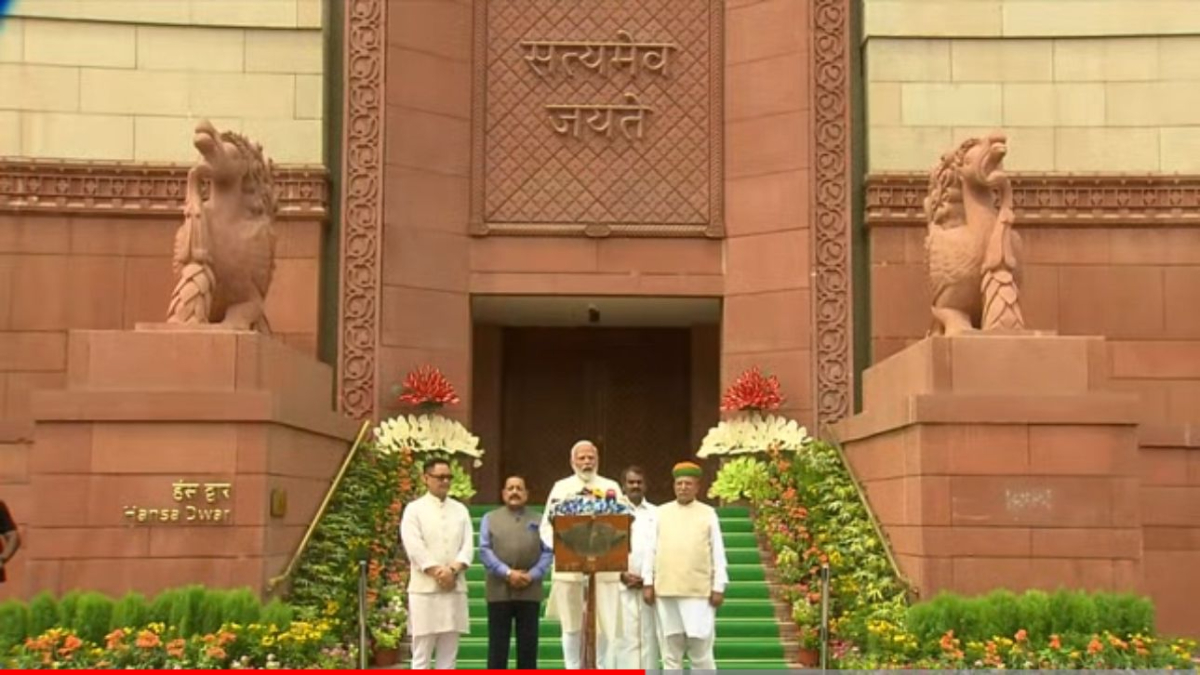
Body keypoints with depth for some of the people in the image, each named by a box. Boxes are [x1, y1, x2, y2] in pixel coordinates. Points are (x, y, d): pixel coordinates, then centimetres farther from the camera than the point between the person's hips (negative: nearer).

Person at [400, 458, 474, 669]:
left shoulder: (460, 510, 12)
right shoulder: (414, 509, 0)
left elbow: (468, 545, 3)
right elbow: (414, 547, -10)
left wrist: (453, 570, -13)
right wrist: (438, 573, -15)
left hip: (455, 588, 4)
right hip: (425, 589, -4)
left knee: (448, 654, 7)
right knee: (421, 655, -1)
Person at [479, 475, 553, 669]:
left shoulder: (539, 520, 11)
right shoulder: (490, 518, 8)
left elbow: (548, 551, 3)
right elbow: (485, 550, -3)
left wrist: (532, 575, -12)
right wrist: (508, 573, -14)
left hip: (530, 590, 1)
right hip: (499, 590, -1)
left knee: (528, 645, 4)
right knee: (498, 644, 1)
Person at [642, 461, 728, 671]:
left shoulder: (708, 514, 5)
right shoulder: (662, 513, 9)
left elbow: (717, 552, 3)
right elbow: (651, 549, 9)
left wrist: (718, 587, -2)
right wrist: (648, 582, 3)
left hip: (699, 592, -2)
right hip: (665, 591, 2)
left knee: (701, 649, -1)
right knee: (670, 649, 7)